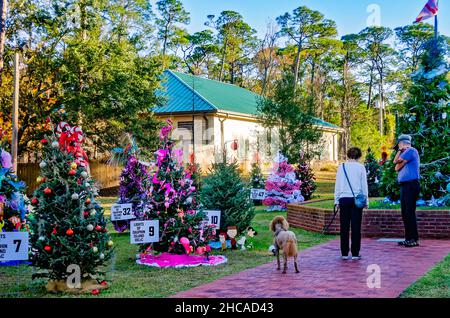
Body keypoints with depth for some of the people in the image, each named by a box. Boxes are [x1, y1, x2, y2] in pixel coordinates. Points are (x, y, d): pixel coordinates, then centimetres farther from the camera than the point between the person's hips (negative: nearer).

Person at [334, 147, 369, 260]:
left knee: (344, 227, 5)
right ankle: (355, 253, 4)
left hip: (344, 199, 1)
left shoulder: (342, 166, 4)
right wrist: (366, 200, 11)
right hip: (356, 199, -1)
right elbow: (364, 185, 4)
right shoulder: (361, 167, 1)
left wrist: (336, 201, 10)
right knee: (356, 227, 2)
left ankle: (344, 253, 7)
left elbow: (337, 184, 6)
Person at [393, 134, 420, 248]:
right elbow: (395, 162, 12)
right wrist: (399, 151, 10)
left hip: (411, 185, -10)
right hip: (405, 186, 10)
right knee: (405, 213, 10)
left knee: (409, 212, -10)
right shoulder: (406, 153, 21)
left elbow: (397, 166, -8)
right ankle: (408, 238, 15)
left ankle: (414, 239, -9)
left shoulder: (411, 151, -7)